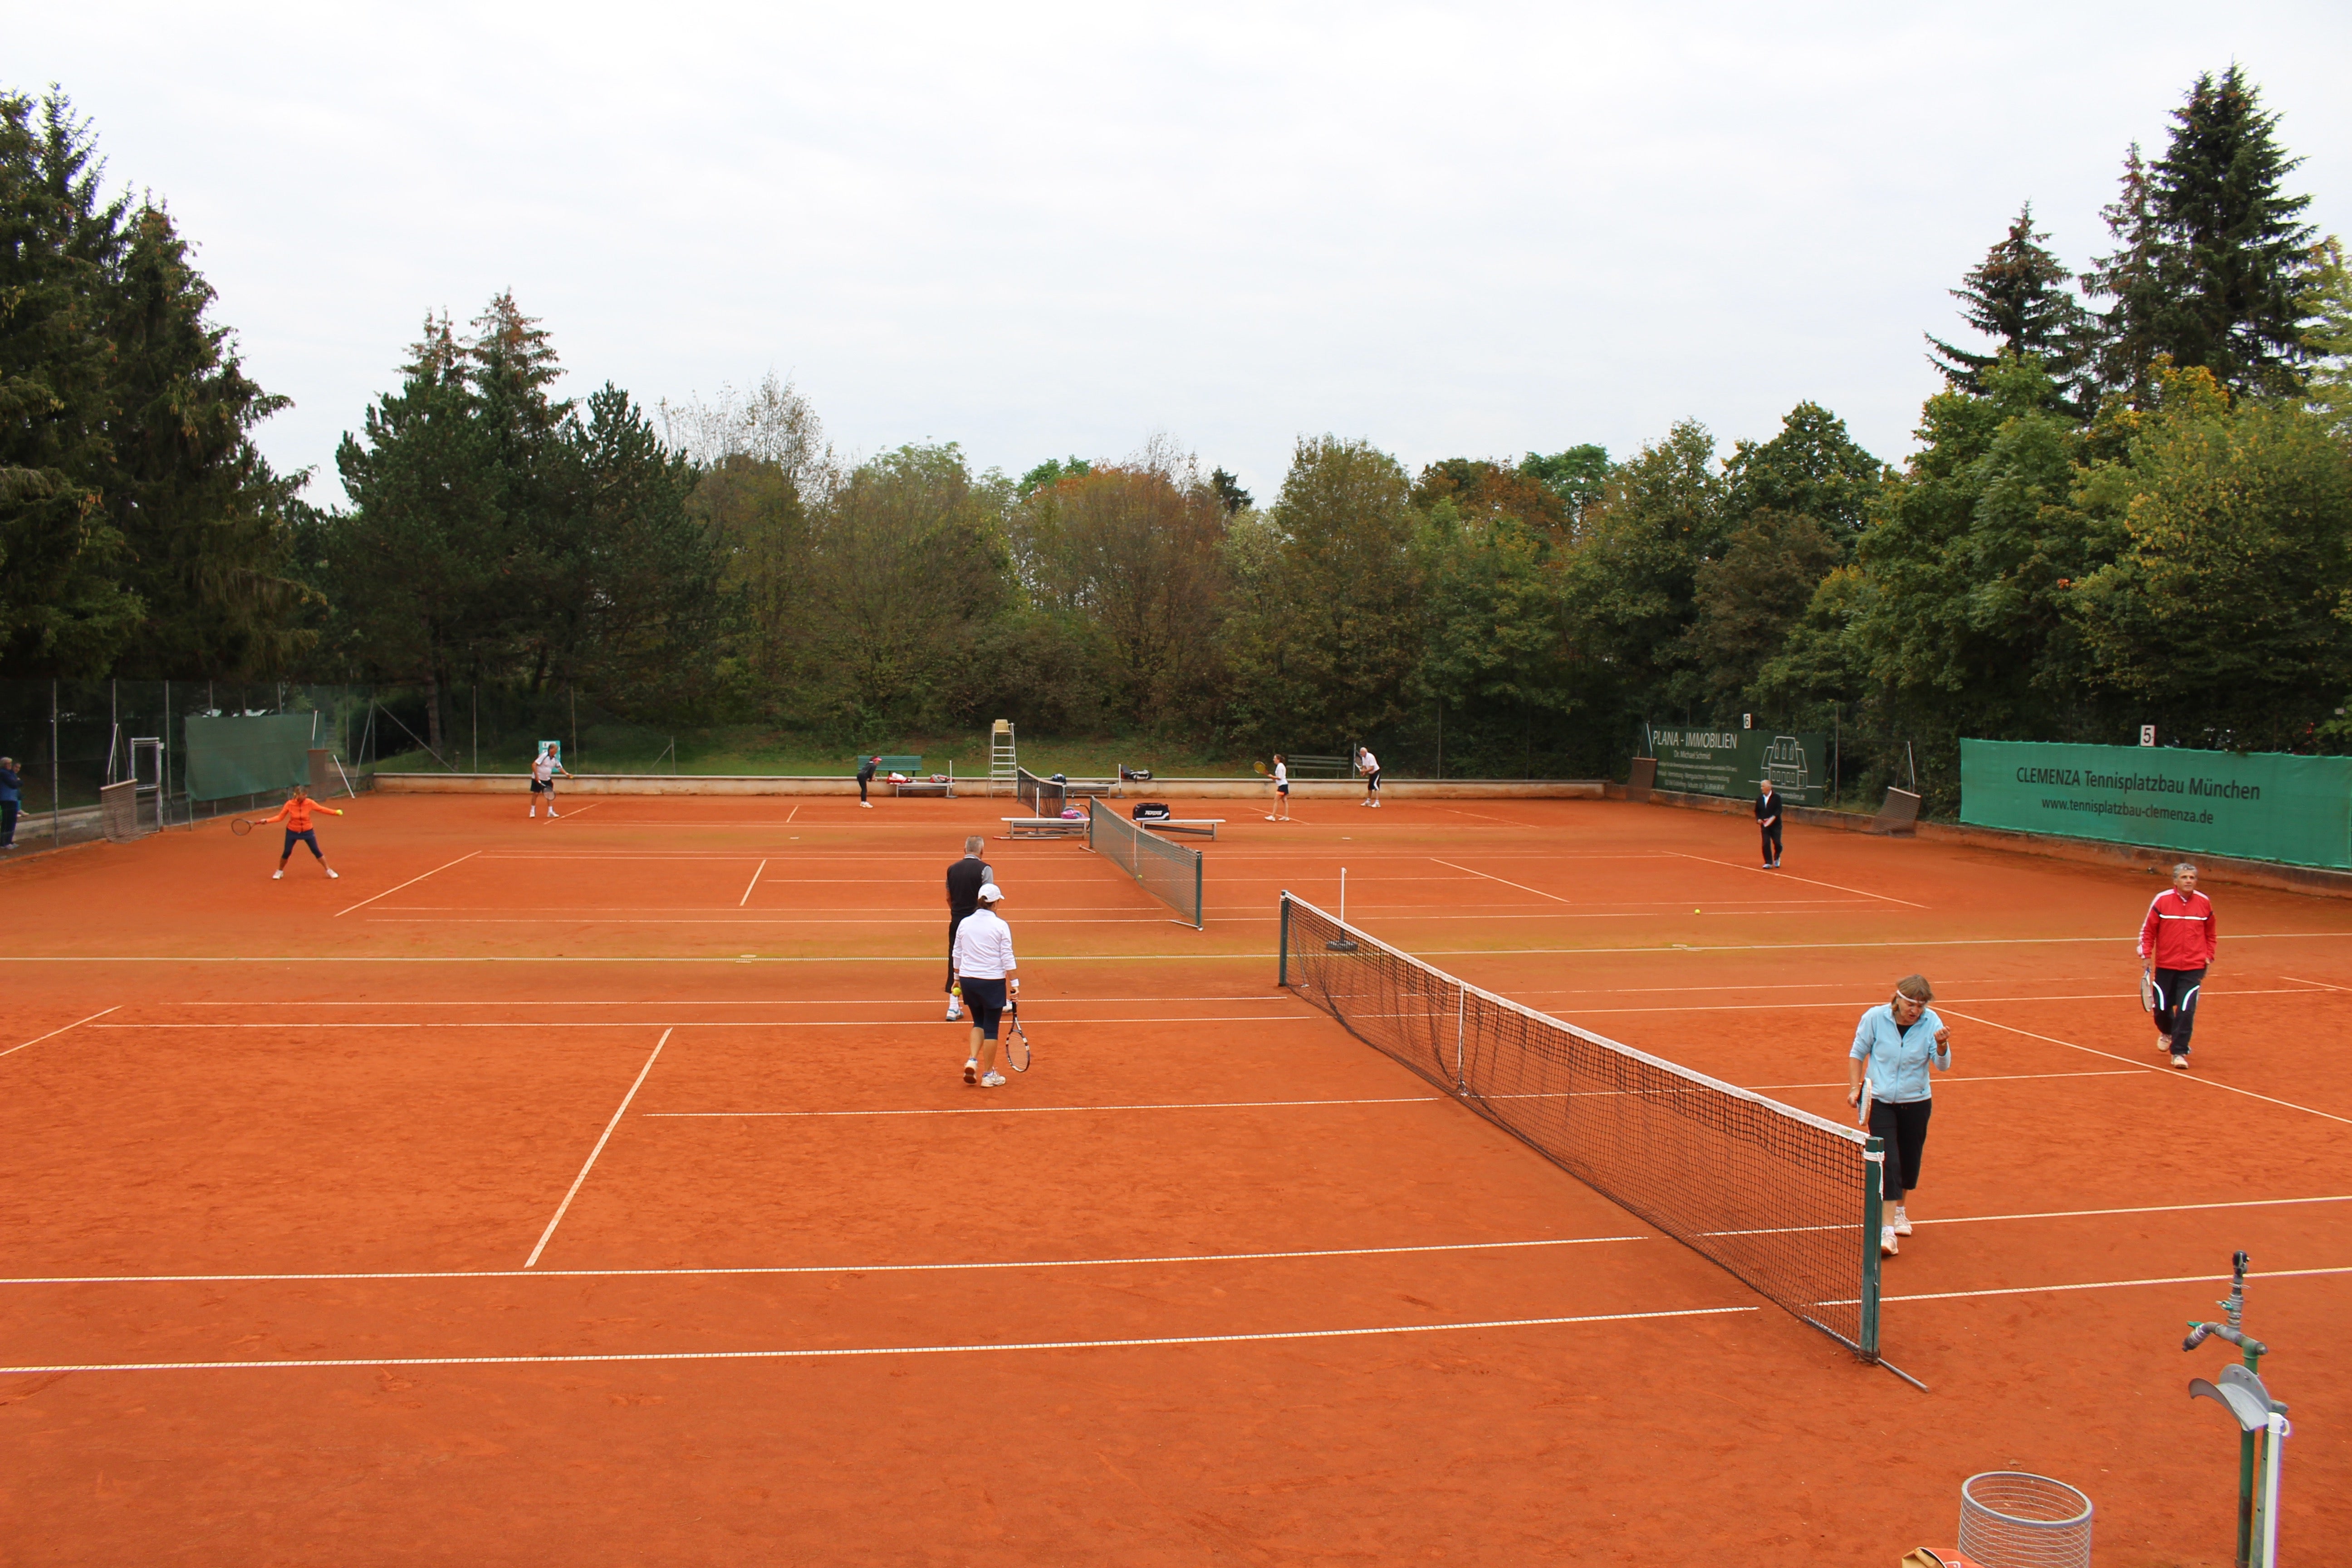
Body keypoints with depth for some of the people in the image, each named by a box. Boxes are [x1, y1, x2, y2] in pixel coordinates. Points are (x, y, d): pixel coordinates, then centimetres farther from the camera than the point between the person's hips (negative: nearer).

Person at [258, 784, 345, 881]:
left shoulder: (310, 803, -16)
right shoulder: (290, 804, -17)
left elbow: (322, 809, -4)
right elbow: (280, 817, -8)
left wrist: (336, 812, -12)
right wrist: (267, 821, -18)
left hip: (307, 831, 0)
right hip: (292, 831, 0)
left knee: (316, 851, 1)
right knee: (287, 852, 3)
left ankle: (328, 870, 13)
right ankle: (280, 871, 27)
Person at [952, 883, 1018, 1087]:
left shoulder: (965, 923, 3)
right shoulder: (1000, 926, -9)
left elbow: (957, 954, 10)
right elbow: (1007, 958, -10)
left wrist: (957, 978, 22)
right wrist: (1015, 983, -4)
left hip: (968, 979, 4)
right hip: (992, 981, -4)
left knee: (979, 1022, 21)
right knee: (991, 1027, 6)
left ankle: (972, 1060, 3)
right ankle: (988, 1074, 12)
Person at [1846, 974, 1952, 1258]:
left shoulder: (1931, 1022, -11)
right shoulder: (1875, 1018, -13)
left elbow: (1943, 1066, -16)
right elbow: (1857, 1054, 0)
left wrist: (1942, 1045, -36)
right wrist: (1855, 1088, -7)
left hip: (1916, 1103, 2)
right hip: (1880, 1101, -2)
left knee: (1910, 1160, 14)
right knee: (1888, 1162, -13)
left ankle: (1900, 1210, 43)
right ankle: (1887, 1231, -14)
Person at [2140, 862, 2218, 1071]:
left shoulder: (2204, 903, 1)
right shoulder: (2162, 901, -6)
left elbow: (2211, 934, 15)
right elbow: (2148, 930, 2)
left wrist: (2208, 956, 8)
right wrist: (2146, 955, -3)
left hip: (2194, 968, 0)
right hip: (2165, 966, 0)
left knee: (2186, 1010, -10)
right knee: (2162, 1007, 8)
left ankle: (2179, 1052, 0)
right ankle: (2167, 1032, 42)